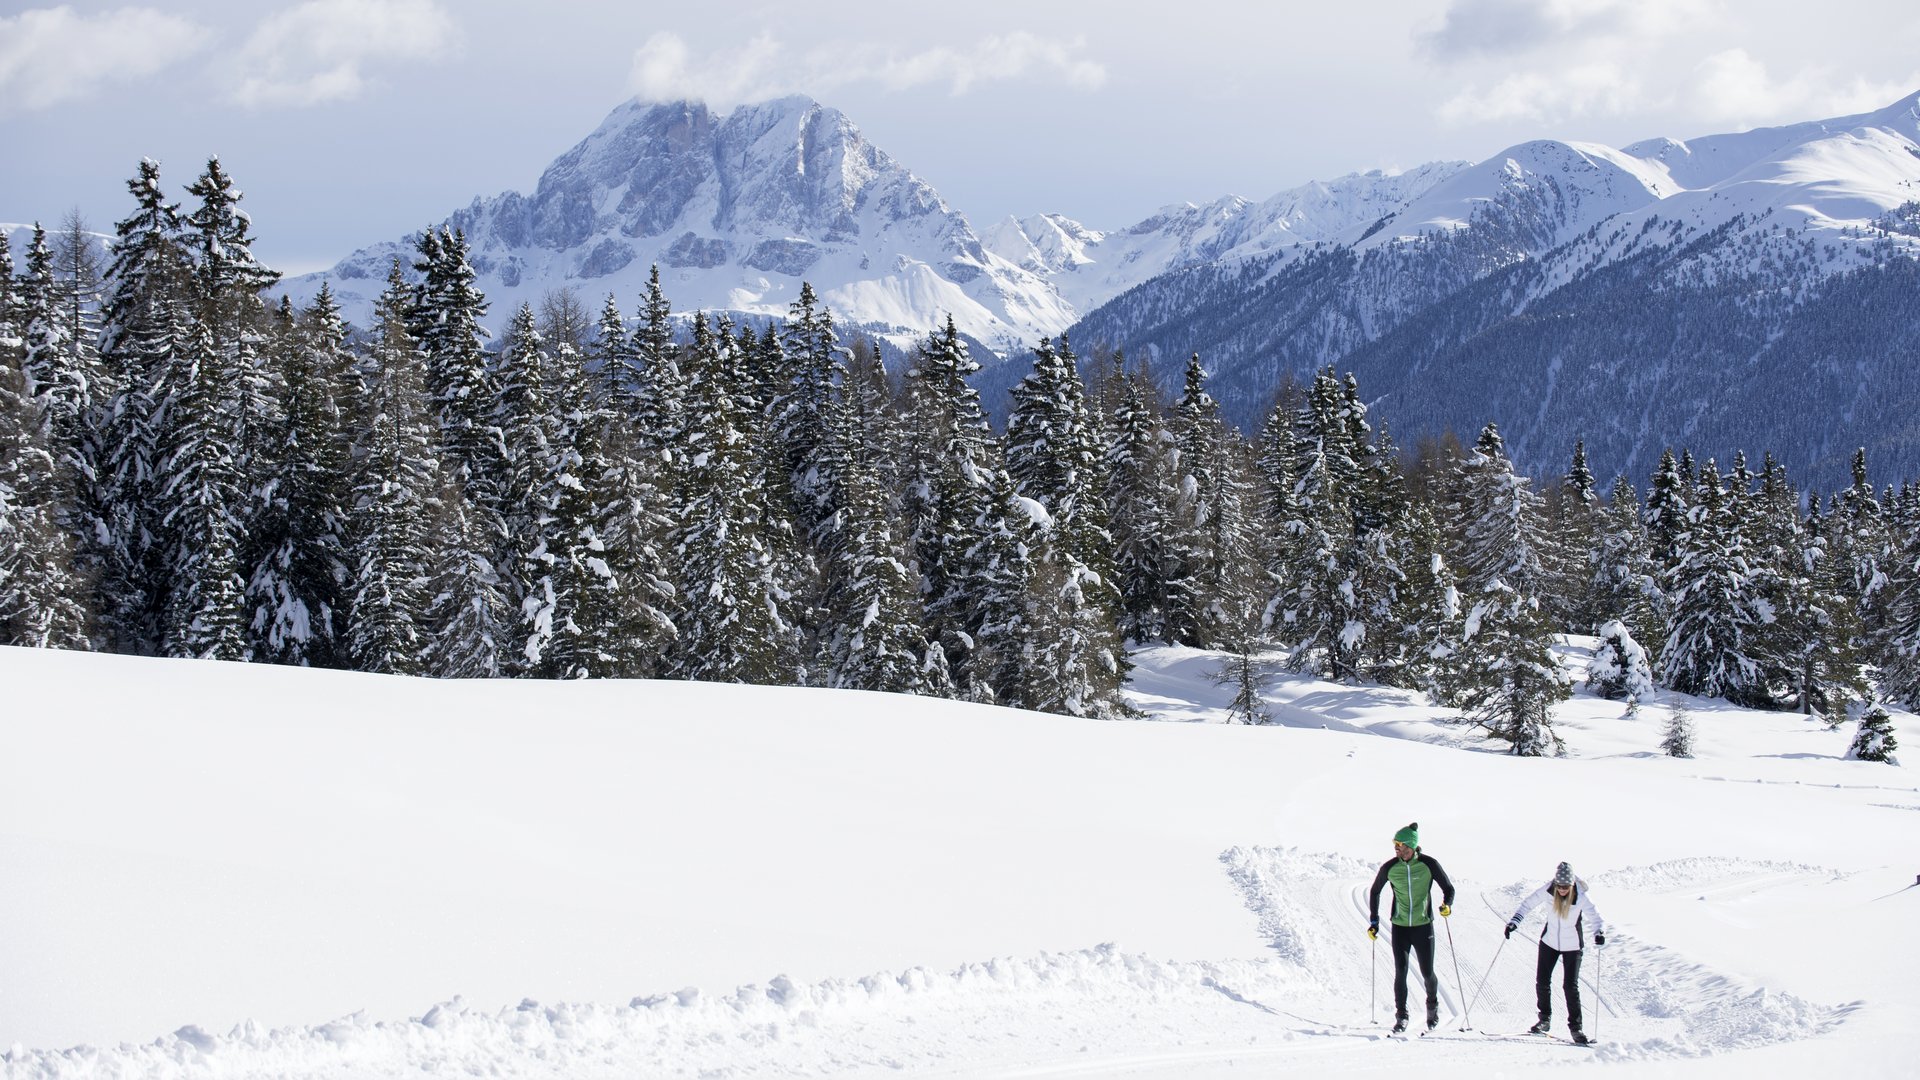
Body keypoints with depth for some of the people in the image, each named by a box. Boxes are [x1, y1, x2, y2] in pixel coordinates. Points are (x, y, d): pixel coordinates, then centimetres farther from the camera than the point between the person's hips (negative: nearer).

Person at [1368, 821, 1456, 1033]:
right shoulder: (1390, 868, -4)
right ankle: (1401, 1017, 2)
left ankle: (1433, 1007, 31)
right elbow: (1375, 892, 11)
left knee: (1427, 972, 3)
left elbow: (1448, 888, 0)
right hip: (1400, 926, 1)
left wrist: (1447, 905, -21)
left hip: (1423, 926, -1)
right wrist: (1374, 921, 7)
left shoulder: (1429, 864, -9)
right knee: (1400, 972, -7)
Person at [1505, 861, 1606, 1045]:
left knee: (1571, 985, -9)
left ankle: (1575, 1026, 1)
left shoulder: (1581, 897, -23)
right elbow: (1528, 904, -5)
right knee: (1542, 981, 1)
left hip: (1572, 945, -3)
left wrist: (1599, 932, -46)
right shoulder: (1548, 890, -17)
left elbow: (1596, 918, -24)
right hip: (1550, 941, 3)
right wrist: (1514, 922, -18)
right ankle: (1545, 1020, 20)